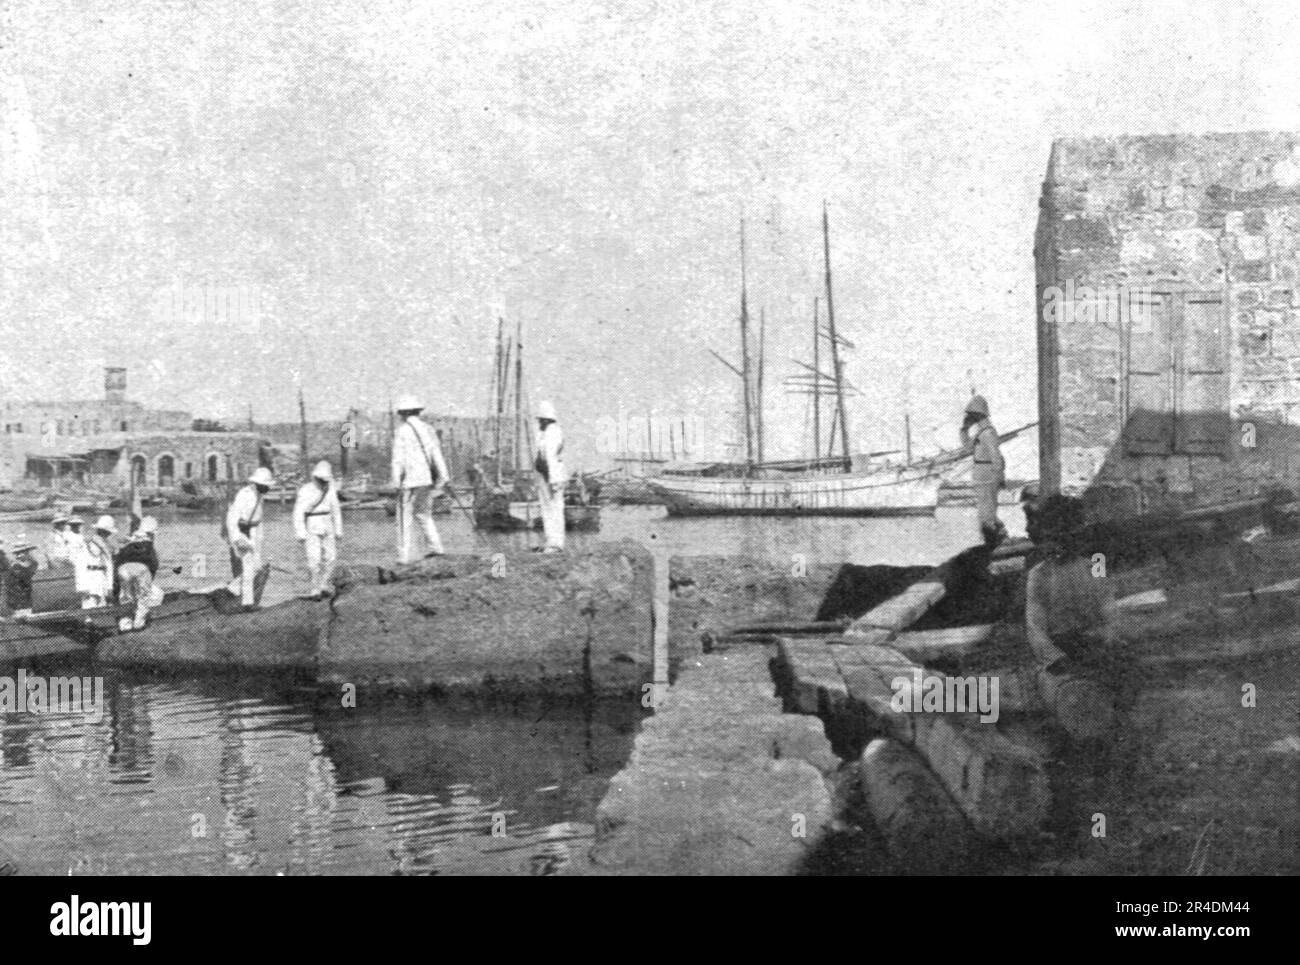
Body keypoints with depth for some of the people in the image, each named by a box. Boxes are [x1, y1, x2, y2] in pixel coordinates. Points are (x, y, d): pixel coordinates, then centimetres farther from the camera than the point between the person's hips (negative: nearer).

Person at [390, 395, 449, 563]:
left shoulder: (401, 431, -7)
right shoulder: (428, 429, 10)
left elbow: (398, 458, -11)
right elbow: (437, 454, 8)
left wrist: (397, 482, -10)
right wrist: (443, 478, 9)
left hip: (411, 480, -6)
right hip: (428, 479, 6)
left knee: (406, 517, 3)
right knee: (424, 513, 19)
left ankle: (406, 555, 2)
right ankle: (436, 547, 8)